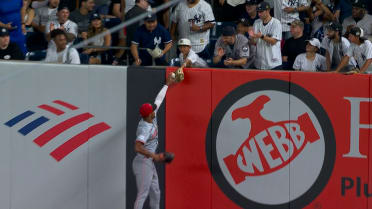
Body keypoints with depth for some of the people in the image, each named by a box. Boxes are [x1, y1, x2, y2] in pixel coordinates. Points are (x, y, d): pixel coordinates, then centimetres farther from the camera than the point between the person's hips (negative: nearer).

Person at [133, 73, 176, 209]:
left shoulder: (151, 118, 3)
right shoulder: (145, 128, -23)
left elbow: (158, 100, 16)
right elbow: (137, 147, -34)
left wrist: (167, 84, 25)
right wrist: (154, 156, -29)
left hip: (150, 163, 10)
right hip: (143, 163, -10)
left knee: (155, 193, 15)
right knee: (142, 195, -11)